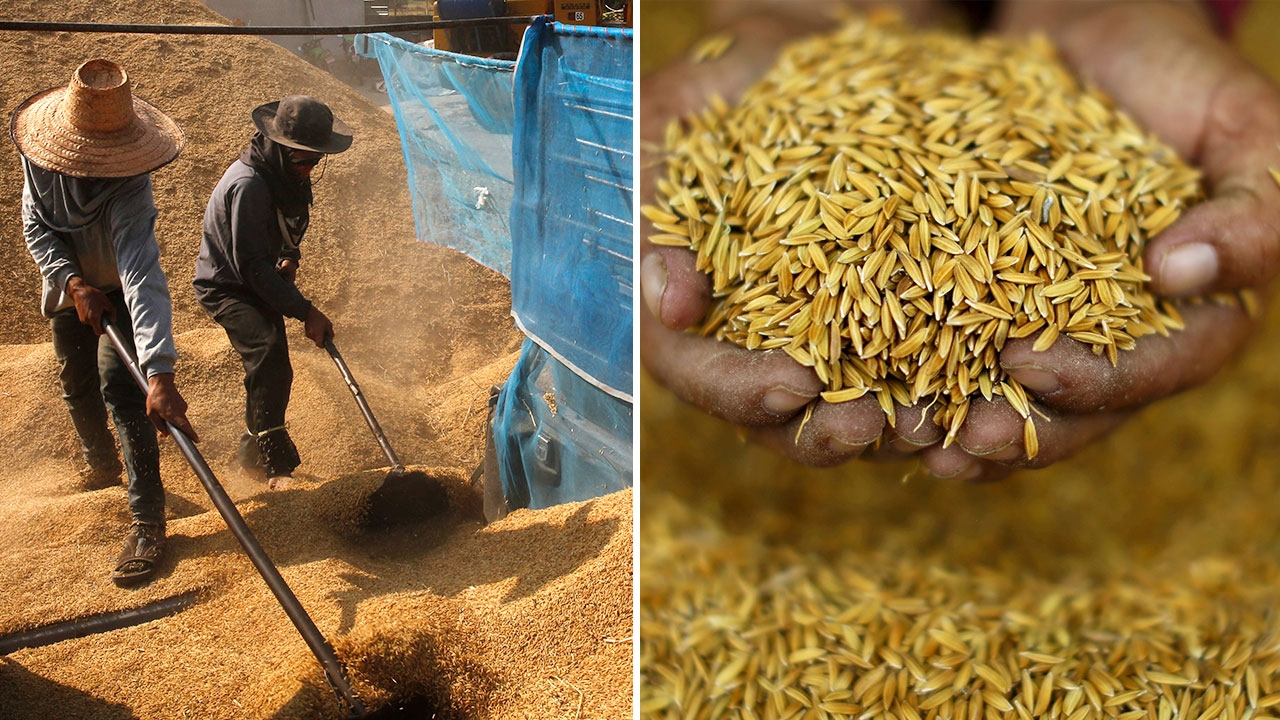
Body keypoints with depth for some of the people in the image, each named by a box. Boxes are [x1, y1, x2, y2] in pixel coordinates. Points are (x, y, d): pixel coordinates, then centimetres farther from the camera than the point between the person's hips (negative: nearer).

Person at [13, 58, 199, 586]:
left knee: (121, 388, -19)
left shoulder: (128, 188, -40)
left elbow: (143, 278, -51)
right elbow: (37, 226, -11)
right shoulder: (40, 157, -24)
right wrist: (75, 283, -28)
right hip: (69, 289, 5)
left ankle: (148, 521, -13)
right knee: (77, 386, 18)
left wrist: (160, 373, -60)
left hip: (118, 291, -5)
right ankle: (101, 464, 47)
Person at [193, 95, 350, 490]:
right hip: (226, 287, -9)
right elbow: (252, 266, -30)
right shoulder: (248, 184, -29)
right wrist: (305, 312, -31)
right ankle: (277, 465, -31)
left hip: (258, 283, 9)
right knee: (267, 348, -31)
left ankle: (255, 448, 39)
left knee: (274, 370, 16)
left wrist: (289, 257, -6)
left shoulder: (289, 174, -1)